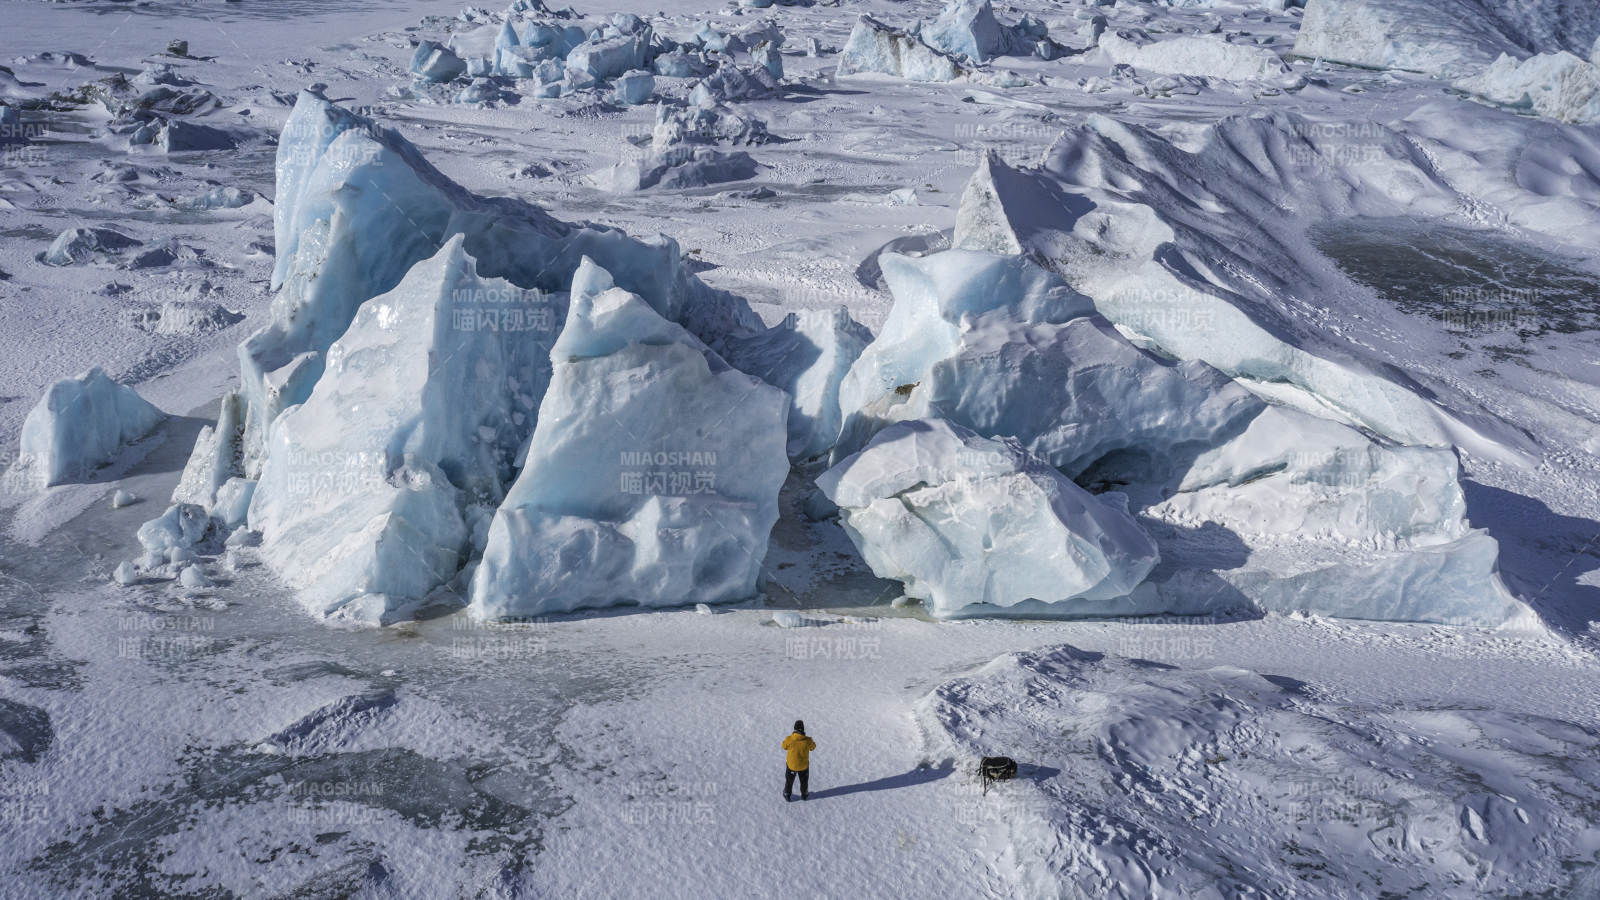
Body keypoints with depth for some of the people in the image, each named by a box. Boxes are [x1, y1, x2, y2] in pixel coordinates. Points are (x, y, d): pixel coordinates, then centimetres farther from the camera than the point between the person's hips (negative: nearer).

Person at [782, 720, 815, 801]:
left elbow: (784, 746, -6)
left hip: (792, 765, 0)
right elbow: (812, 747, -5)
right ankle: (804, 795, 48)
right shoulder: (807, 740, -29)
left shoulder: (789, 739, -29)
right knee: (804, 780, 28)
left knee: (789, 780, 26)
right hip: (804, 765, 0)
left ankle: (787, 795, 45)